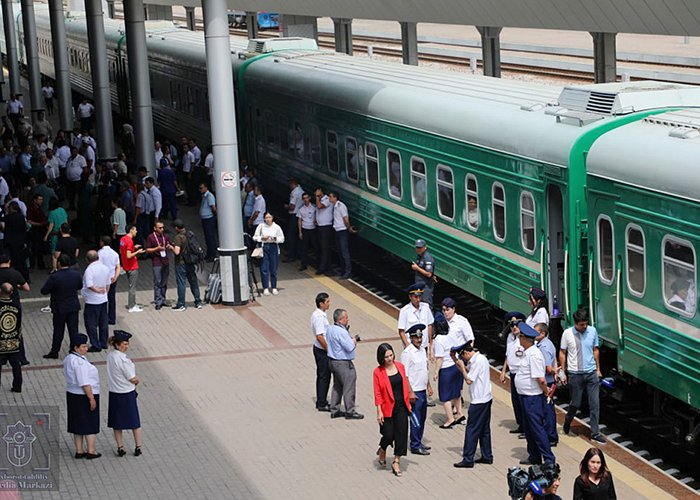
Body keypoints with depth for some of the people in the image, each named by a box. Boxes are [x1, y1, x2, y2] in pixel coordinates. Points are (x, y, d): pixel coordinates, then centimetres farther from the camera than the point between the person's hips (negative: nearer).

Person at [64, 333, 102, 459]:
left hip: (72, 395, 9)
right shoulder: (79, 362, -23)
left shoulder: (68, 359, 7)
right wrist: (91, 398, -20)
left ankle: (79, 451, 19)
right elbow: (84, 383, -24)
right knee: (90, 424, 2)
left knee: (78, 424, 14)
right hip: (84, 396, -9)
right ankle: (91, 451, 7)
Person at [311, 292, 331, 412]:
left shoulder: (317, 314, 9)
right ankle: (322, 404, 4)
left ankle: (321, 401, 25)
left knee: (321, 375, 16)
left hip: (319, 349, 10)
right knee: (324, 376, -2)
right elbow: (320, 336, -25)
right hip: (322, 350, -10)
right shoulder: (319, 317, -22)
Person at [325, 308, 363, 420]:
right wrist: (353, 341, -4)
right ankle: (350, 412, 7)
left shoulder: (329, 329, 5)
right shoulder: (341, 332, -24)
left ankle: (334, 410, 24)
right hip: (343, 363, -10)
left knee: (337, 386, 19)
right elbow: (350, 347, -24)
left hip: (332, 361, 10)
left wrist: (350, 340, 6)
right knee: (349, 388, 1)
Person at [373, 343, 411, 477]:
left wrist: (408, 403, 14)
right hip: (388, 408, -3)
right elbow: (377, 393, -8)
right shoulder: (378, 372, -9)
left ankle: (396, 462, 9)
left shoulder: (400, 367, 2)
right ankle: (382, 451, 32)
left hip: (401, 406, 4)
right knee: (388, 434, -2)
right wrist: (379, 411, -12)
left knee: (401, 433, 0)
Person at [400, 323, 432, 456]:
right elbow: (404, 375, -17)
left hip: (423, 390, 8)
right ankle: (415, 446, 4)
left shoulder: (422, 350, 10)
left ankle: (419, 442, 26)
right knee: (416, 420, -4)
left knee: (422, 418, 15)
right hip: (414, 391, -8)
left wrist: (429, 386, 19)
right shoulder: (407, 353, -16)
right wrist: (410, 392, -19)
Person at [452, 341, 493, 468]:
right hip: (486, 399, 10)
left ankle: (467, 460, -1)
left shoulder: (478, 361, -20)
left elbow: (468, 380, -20)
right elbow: (465, 370, 22)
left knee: (472, 430, -4)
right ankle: (487, 456, 21)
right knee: (484, 429, 15)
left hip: (478, 401, -10)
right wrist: (455, 359, 10)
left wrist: (462, 367, -10)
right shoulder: (480, 358, 11)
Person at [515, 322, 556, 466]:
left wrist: (546, 392, -12)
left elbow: (541, 379, -26)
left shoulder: (533, 355, -22)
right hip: (526, 396, 10)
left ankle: (549, 459, -1)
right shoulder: (528, 352, 10)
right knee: (528, 428, 17)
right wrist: (546, 390, 14)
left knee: (537, 428, -6)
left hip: (533, 398, -10)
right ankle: (534, 457, 27)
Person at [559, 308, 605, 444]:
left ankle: (595, 433, 4)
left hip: (591, 372, 2)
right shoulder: (567, 334, -8)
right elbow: (562, 353, 1)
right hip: (575, 373, -2)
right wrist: (563, 372, 0)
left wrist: (598, 369, 12)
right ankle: (567, 422, 36)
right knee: (575, 403, 6)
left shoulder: (592, 331, 0)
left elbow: (595, 350, 10)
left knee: (595, 403, -2)